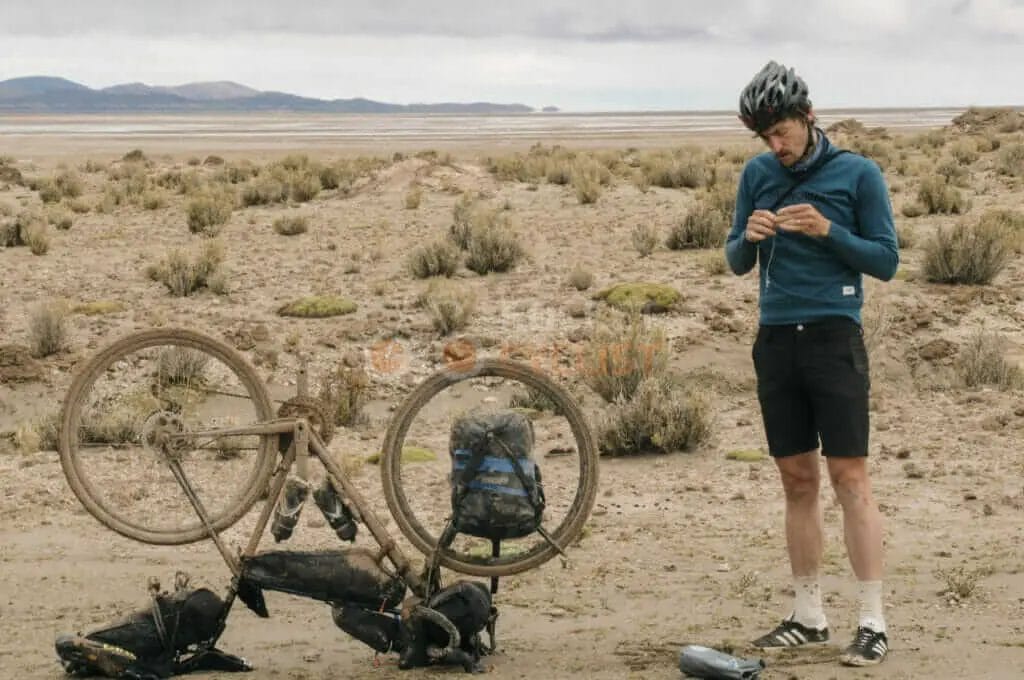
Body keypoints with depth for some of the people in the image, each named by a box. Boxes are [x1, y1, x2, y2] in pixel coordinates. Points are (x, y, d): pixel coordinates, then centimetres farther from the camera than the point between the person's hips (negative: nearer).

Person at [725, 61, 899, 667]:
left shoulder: (858, 174, -3)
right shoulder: (758, 175, 8)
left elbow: (887, 261, -3)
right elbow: (737, 263, 11)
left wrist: (827, 230, -17)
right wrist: (748, 236, -11)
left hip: (834, 339, -4)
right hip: (776, 341, 4)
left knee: (850, 478, -7)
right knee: (798, 481, 8)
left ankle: (873, 622, -3)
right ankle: (808, 616, 15)